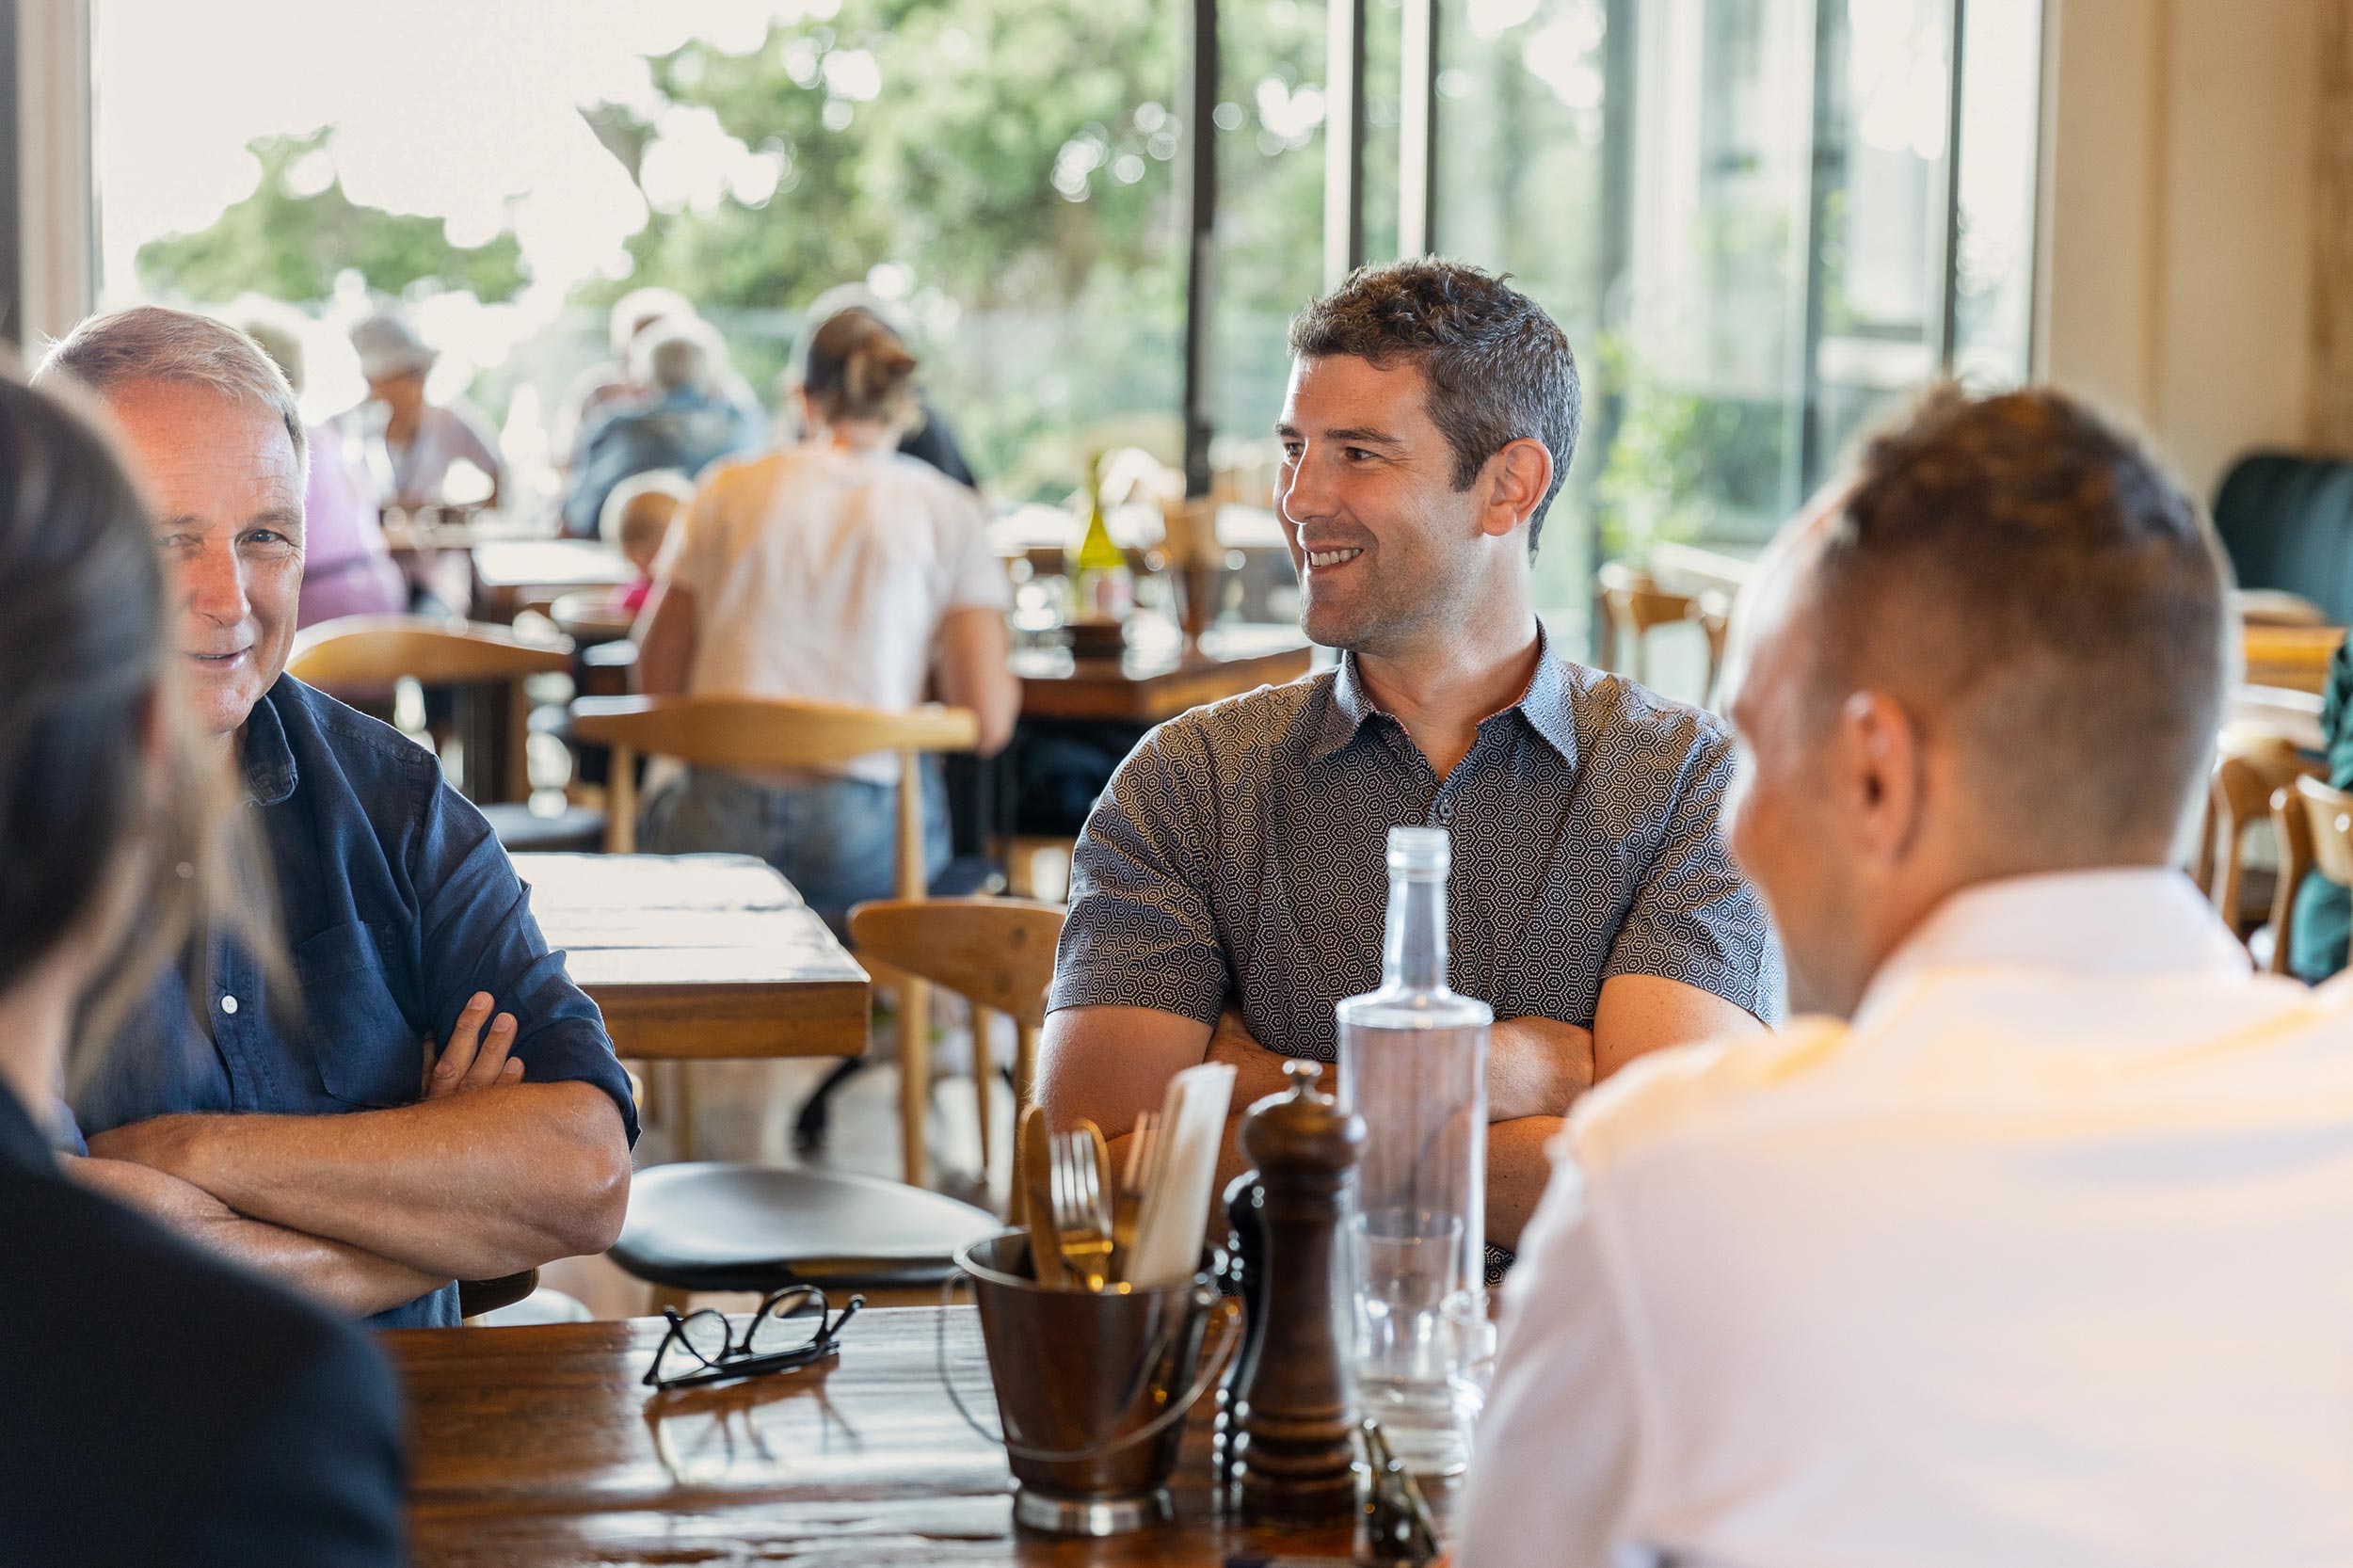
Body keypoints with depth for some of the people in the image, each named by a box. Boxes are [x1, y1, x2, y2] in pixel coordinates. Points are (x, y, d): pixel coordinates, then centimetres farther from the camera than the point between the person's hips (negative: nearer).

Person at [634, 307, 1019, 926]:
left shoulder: (729, 490, 9)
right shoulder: (947, 513, 4)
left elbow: (657, 681, 9)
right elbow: (987, 722, -1)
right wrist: (1007, 683, 21)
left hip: (722, 832, 2)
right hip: (862, 850, -1)